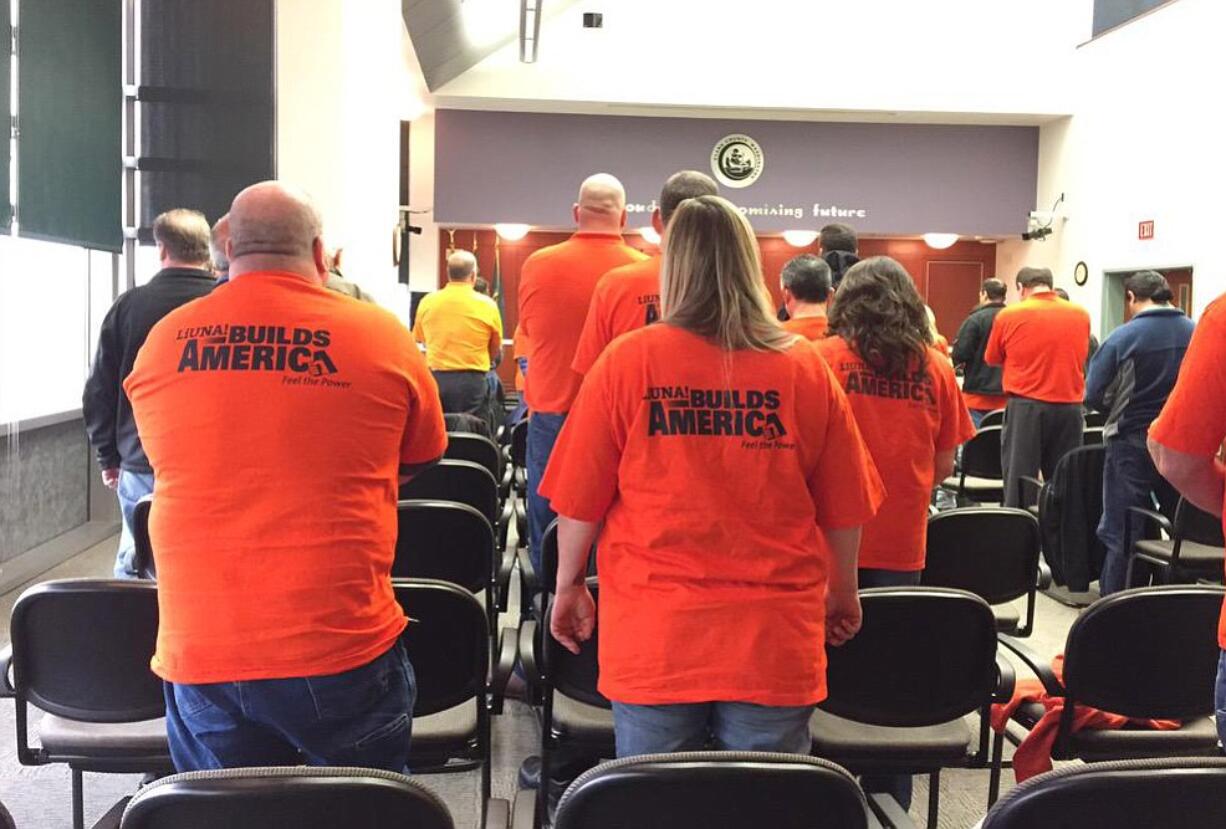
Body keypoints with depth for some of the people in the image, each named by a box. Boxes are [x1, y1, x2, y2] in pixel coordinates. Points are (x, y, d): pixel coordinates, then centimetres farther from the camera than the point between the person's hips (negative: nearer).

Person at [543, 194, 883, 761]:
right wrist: (843, 592, 21)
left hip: (654, 638, -1)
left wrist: (568, 584, 15)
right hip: (775, 642, 1)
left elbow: (581, 501, -2)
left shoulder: (627, 361, -6)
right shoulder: (805, 368, -1)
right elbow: (844, 508, 5)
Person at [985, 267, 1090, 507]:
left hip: (1026, 406, -3)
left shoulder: (1008, 316, -4)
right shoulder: (1081, 315, 4)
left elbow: (991, 359, 9)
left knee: (1019, 480, 2)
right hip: (1070, 407, 3)